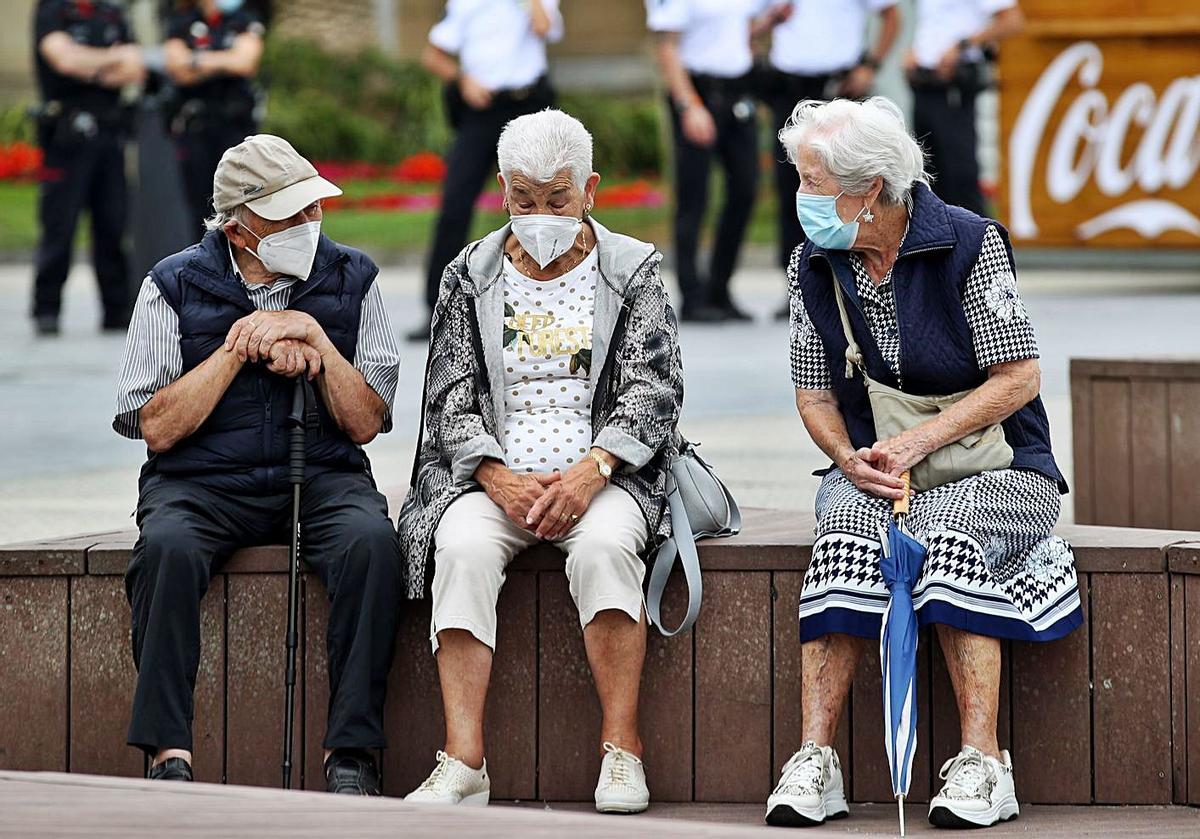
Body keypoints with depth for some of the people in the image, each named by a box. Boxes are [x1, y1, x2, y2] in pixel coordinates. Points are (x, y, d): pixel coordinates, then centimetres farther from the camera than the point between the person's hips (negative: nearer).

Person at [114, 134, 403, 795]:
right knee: (168, 546, -34)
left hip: (322, 479, 1)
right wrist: (238, 348, -11)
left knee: (370, 540, -32)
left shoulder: (350, 280, 7)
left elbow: (366, 423, 3)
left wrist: (315, 340, -10)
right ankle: (168, 755, -33)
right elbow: (156, 428, -5)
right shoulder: (174, 285, 1)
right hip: (201, 484, -1)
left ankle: (351, 753, -30)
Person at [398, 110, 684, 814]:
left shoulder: (633, 273, 8)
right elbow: (452, 396, 5)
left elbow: (653, 389, -2)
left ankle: (622, 748, -30)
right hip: (494, 476, 1)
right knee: (464, 548, -31)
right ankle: (464, 761, -35)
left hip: (604, 476, -1)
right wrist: (499, 479, -14)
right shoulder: (471, 277, 12)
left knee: (604, 544, -35)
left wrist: (590, 471, -18)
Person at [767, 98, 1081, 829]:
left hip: (994, 469, -3)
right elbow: (815, 392, 11)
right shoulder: (814, 266, 4)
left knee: (949, 534, -36)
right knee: (846, 540, -31)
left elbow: (1018, 378, -11)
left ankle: (983, 763, -37)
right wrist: (851, 459, -11)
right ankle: (816, 760, -36)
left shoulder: (970, 243, -10)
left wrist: (917, 444, -20)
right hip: (870, 471, 3)